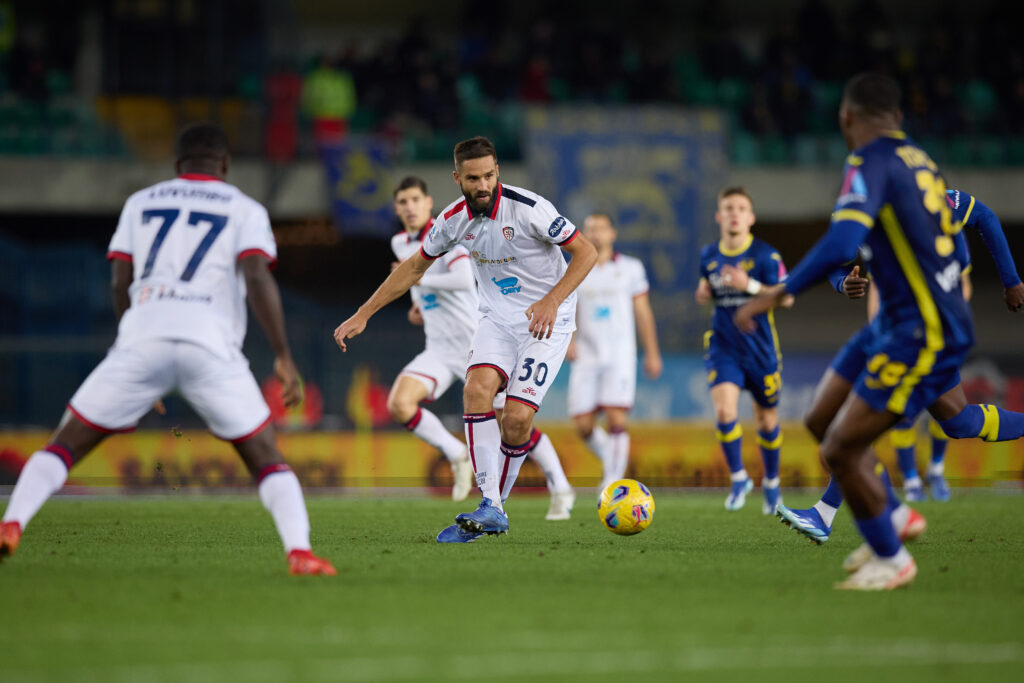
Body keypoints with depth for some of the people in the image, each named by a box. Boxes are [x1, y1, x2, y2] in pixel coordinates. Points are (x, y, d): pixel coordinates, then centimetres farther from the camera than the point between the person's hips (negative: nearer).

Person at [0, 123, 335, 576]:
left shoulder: (140, 203, 23)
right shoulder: (245, 210, 16)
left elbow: (119, 282, 16)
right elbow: (258, 280, 0)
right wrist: (284, 357, -3)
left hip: (144, 335, 1)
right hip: (211, 342, -1)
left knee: (68, 442, 9)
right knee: (264, 455, 8)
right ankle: (299, 552, -11)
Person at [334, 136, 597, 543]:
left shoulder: (528, 208, -20)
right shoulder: (455, 219, -4)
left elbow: (586, 252, -14)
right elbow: (414, 267, 11)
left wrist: (552, 300, -28)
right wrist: (362, 315, 9)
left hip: (545, 321, -4)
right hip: (497, 319, 4)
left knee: (517, 418, -17)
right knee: (476, 389, -21)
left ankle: (495, 505, 3)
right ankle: (490, 509, -20)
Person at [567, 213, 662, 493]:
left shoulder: (630, 268, 7)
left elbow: (643, 312, 11)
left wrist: (652, 353, 11)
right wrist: (567, 339, -10)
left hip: (619, 356, -2)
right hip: (586, 358, 2)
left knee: (616, 420, -16)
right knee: (583, 425, -3)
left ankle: (613, 481, -9)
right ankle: (610, 458, 26)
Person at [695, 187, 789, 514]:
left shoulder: (765, 255, -9)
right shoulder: (709, 255, 4)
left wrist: (749, 285, -26)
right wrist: (703, 292, 0)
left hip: (760, 349, -2)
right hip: (723, 348, 2)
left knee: (766, 420, 11)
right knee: (724, 411, -19)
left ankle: (771, 481, 34)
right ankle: (738, 478, -1)